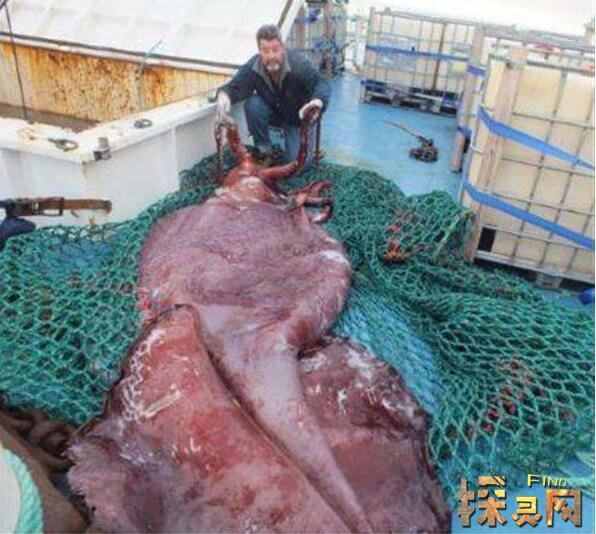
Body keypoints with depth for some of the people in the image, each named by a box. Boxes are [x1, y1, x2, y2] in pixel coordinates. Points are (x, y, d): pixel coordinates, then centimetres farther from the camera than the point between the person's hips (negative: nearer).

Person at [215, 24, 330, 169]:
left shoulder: (298, 63, -31)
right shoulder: (253, 67, -22)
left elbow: (321, 83, -40)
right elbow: (235, 87, -23)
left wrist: (318, 101, -65)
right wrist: (224, 94, -50)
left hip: (298, 116, -2)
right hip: (273, 112, 2)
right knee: (252, 104, -30)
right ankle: (264, 150, -7)